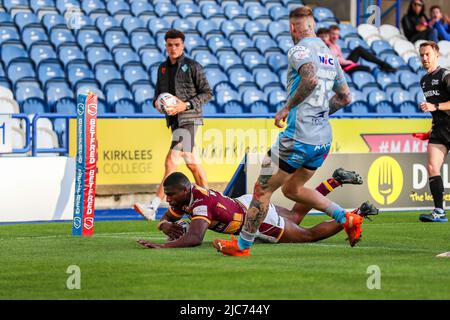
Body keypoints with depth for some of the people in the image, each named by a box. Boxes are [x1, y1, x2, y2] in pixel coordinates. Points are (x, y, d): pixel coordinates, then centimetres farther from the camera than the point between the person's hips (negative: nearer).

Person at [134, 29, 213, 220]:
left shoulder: (192, 67, -4)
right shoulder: (163, 68, 15)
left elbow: (207, 93, -2)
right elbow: (159, 92, 24)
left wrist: (186, 105, -14)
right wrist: (157, 103, 1)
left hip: (189, 119, -7)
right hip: (173, 120, 7)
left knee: (171, 161, -16)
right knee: (192, 163, 14)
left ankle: (153, 208, -23)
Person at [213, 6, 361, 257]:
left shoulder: (299, 50, -10)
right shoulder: (330, 55, 14)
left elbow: (311, 79, -30)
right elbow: (345, 97, 20)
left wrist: (287, 108, -19)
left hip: (298, 137, -8)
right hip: (324, 138, 8)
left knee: (263, 189, 6)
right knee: (292, 189, 24)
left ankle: (242, 245, 14)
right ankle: (347, 219, 12)